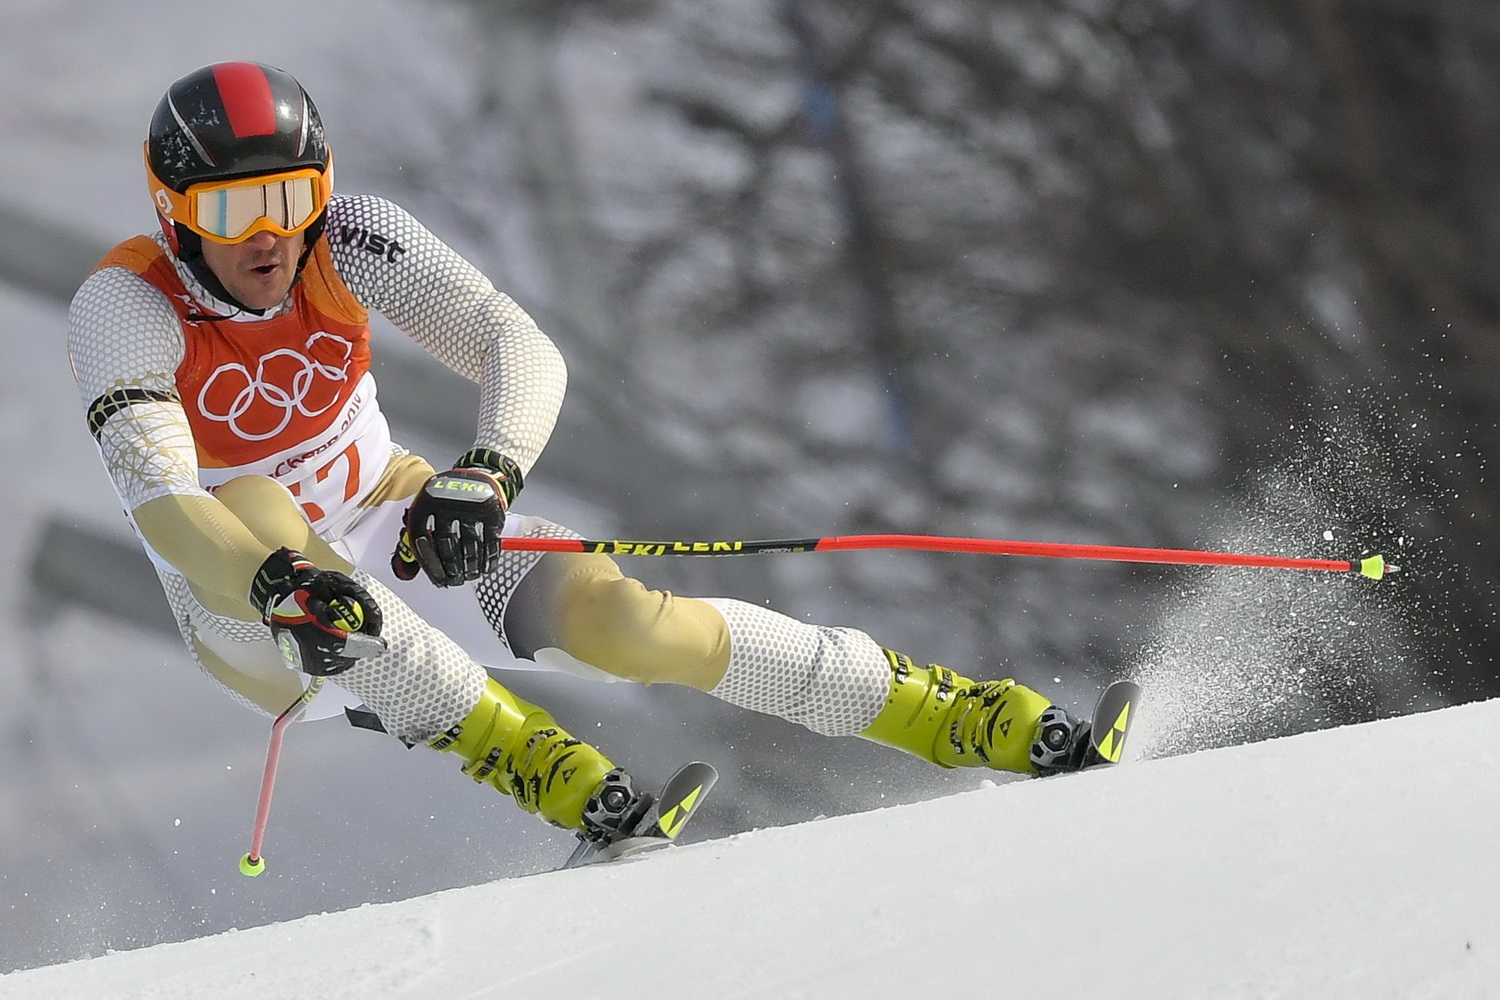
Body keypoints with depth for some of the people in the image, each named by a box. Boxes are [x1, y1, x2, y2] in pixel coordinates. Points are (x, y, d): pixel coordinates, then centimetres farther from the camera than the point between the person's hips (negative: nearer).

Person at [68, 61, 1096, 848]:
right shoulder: (125, 310, -25)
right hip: (241, 593, -2)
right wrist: (280, 585, -58)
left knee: (623, 621, -21)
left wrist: (487, 476, -46)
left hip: (395, 523, 2)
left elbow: (524, 352, -25)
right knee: (252, 504, -37)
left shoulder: (348, 241, -18)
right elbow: (160, 499, -39)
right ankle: (519, 751, -30)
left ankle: (961, 713, -9)